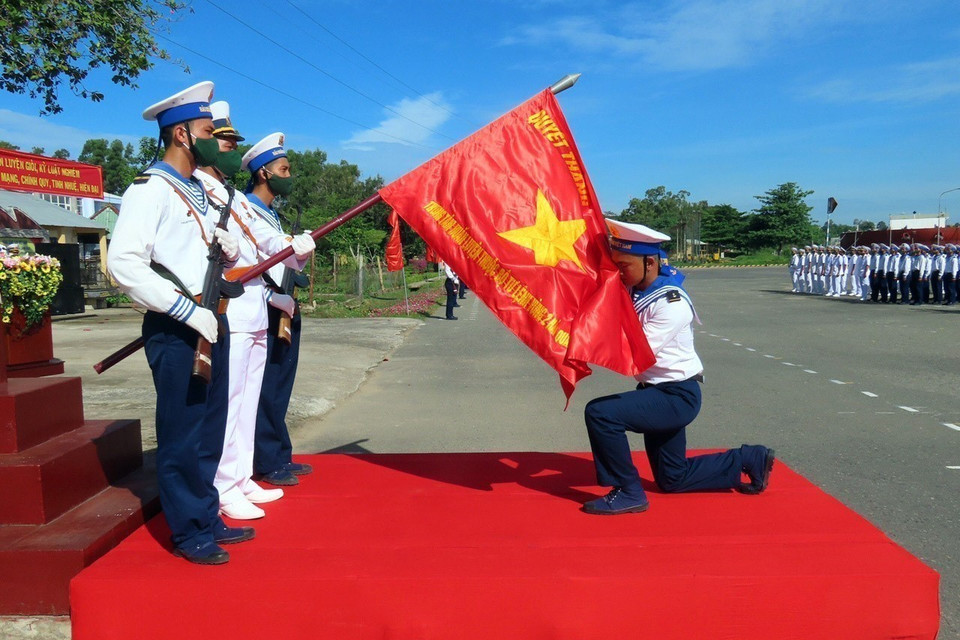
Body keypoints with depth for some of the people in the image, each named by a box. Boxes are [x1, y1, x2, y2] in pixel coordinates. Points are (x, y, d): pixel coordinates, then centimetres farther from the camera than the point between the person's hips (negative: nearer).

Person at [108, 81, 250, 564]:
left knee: (210, 429, 15)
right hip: (176, 331, -8)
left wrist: (229, 247, 3)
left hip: (212, 323, 9)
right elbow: (123, 263, -21)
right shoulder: (149, 189, -10)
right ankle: (188, 532, 16)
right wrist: (188, 310, -22)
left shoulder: (199, 191, 17)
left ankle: (208, 518, 29)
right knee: (182, 433, 2)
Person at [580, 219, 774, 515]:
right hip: (659, 392, 9)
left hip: (677, 395, -9)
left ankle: (628, 493, -11)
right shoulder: (630, 290, 1)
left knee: (600, 413, -25)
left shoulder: (671, 303, -22)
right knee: (671, 479, 19)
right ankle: (749, 460, 31)